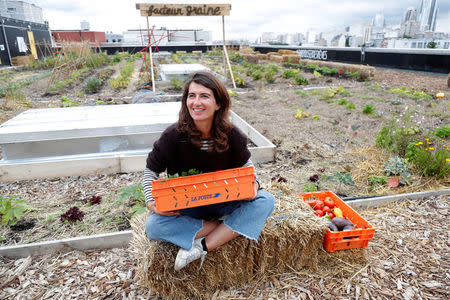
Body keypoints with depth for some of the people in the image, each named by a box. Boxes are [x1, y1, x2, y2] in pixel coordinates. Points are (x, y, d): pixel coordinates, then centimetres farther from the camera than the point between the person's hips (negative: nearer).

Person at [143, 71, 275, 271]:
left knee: (266, 201, -23)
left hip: (224, 201, 1)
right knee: (153, 227, -28)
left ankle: (202, 247, -23)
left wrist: (253, 183, -17)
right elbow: (151, 169, -2)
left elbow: (245, 165, 5)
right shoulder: (173, 135, -17)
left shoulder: (231, 135, -13)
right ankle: (230, 228, -17)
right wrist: (152, 202, -17)